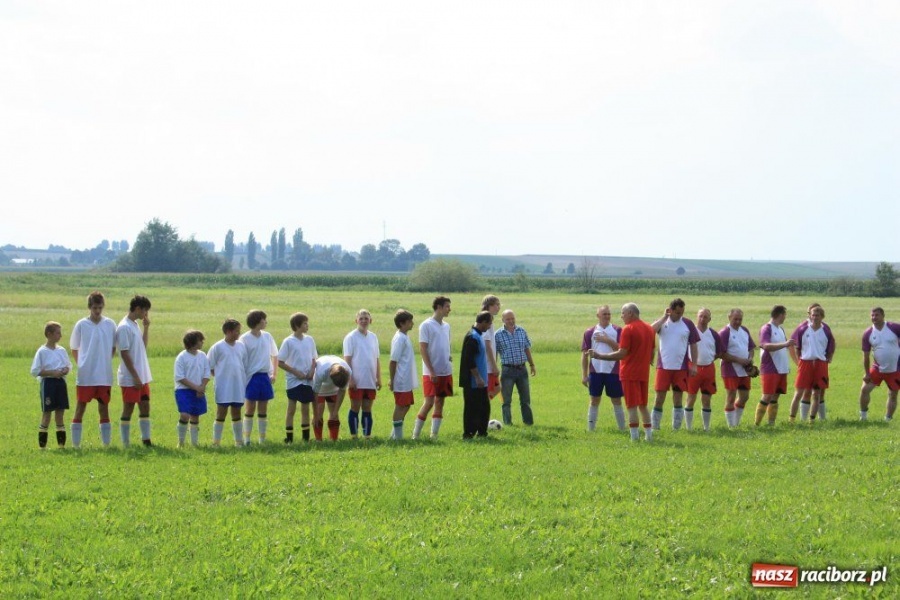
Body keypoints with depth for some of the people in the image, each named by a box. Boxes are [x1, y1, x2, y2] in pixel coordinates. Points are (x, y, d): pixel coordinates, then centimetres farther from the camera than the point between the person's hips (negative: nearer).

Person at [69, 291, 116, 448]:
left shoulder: (110, 324, 3)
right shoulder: (81, 325, -2)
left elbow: (114, 347, 14)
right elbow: (74, 348, 7)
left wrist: (106, 361, 5)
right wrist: (81, 364, 0)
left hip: (104, 375, 2)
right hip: (85, 375, -2)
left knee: (104, 406, 6)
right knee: (80, 406, 2)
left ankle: (106, 443, 11)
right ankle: (75, 443, 5)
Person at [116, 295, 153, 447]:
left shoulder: (135, 325, 12)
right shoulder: (124, 327, -16)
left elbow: (144, 345, 20)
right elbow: (125, 354, -19)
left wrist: (146, 327, 8)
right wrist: (135, 376, -19)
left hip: (142, 377, 9)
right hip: (130, 378, -9)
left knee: (145, 406, 10)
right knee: (128, 409, -3)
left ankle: (146, 440, 16)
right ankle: (126, 444, 2)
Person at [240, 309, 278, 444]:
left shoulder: (267, 336, 7)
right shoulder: (245, 339, -8)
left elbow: (274, 355, 16)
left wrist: (274, 374, 8)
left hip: (265, 376, 4)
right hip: (252, 376, -4)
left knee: (263, 410, 9)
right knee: (250, 409, 0)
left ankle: (262, 439, 14)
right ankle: (246, 439, 4)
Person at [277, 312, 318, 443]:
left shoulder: (309, 340, 6)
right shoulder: (288, 342, -8)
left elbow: (314, 359, 14)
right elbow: (280, 363, -7)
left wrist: (312, 370, -5)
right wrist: (296, 372, -13)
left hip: (307, 381, 5)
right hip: (293, 381, -5)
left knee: (305, 409, 9)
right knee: (291, 409, -1)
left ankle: (306, 437, 15)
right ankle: (289, 437, 3)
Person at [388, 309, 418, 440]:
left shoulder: (405, 337, 13)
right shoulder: (400, 339, -16)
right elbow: (393, 361, -16)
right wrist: (392, 380, -15)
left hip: (407, 381, 9)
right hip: (402, 381, -9)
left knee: (406, 405, 13)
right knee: (401, 406, -4)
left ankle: (396, 434, 20)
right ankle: (397, 435, 2)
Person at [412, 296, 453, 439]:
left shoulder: (446, 326, 13)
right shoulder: (426, 325, -9)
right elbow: (423, 350, -12)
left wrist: (449, 363, 13)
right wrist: (431, 372, -16)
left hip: (445, 372, 7)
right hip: (431, 373, -7)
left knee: (440, 402, 6)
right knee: (429, 402, -10)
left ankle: (434, 435, 10)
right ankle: (415, 434, -1)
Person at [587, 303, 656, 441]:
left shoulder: (628, 329, -13)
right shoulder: (649, 329, 9)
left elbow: (622, 354, -19)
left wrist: (599, 356, -17)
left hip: (630, 374, -7)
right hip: (644, 373, 7)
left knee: (632, 406, -4)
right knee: (643, 405, 15)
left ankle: (635, 436, -6)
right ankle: (648, 434, 12)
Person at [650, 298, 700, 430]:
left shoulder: (688, 324, 2)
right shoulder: (662, 322, 2)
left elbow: (693, 345, 5)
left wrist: (694, 365, 0)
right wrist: (664, 317, -15)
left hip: (681, 367, 1)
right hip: (663, 366, 0)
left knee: (678, 398, 6)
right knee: (660, 397, 0)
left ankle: (676, 428, 12)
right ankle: (654, 427, 8)